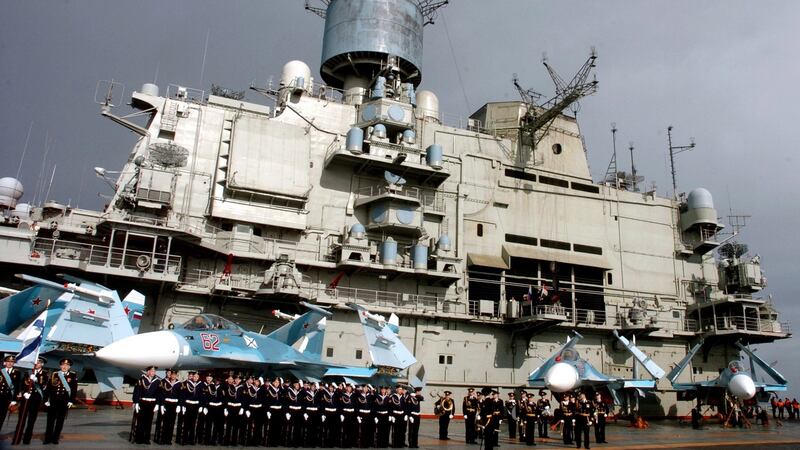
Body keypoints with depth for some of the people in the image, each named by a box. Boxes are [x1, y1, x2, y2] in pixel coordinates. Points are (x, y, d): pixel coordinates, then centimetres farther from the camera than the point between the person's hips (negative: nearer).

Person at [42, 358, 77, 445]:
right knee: (50, 420, 5)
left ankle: (55, 438, 13)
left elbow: (74, 389, 0)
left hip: (64, 402, -1)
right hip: (53, 401, 1)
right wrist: (46, 400, -4)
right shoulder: (54, 375, 5)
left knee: (60, 421, 5)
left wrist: (71, 401, -6)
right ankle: (48, 438, 13)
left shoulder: (73, 376, 2)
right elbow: (48, 388, 3)